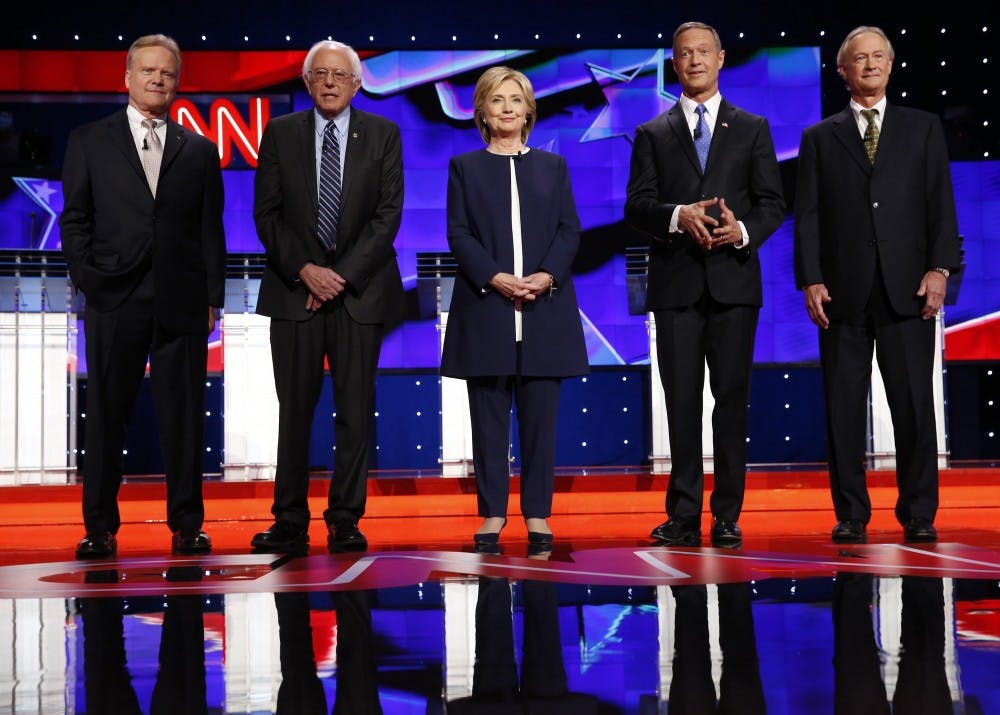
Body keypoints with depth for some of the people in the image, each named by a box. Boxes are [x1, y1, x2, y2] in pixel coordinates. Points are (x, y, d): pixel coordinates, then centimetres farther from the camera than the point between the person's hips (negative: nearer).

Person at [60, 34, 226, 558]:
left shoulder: (199, 151, 12)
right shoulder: (88, 141, 9)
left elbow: (211, 229, 10)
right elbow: (74, 219, 6)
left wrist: (213, 297, 3)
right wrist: (88, 280, -5)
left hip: (182, 302, 1)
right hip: (113, 300, -1)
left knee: (184, 418, 3)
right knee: (106, 417, 3)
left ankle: (186, 526, 12)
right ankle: (100, 529, 12)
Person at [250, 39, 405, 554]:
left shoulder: (382, 135, 6)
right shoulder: (280, 133, 8)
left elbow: (388, 214, -2)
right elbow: (266, 214, 3)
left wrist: (343, 275, -10)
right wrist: (305, 271, -9)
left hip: (360, 291, 0)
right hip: (295, 290, 1)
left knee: (355, 411, 0)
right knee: (295, 410, 1)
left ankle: (346, 521, 8)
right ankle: (290, 522, 8)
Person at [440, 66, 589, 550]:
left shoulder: (553, 166, 14)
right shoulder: (464, 167, 10)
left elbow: (570, 231, 6)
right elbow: (458, 234, 1)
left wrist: (547, 276, -11)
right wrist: (494, 278, -14)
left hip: (545, 309, 1)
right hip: (485, 307, -1)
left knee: (540, 415, 2)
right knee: (489, 416, 1)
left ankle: (537, 514, 8)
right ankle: (492, 513, 9)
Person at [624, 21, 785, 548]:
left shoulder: (752, 128, 12)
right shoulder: (652, 134, 12)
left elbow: (772, 203, 6)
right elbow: (637, 207, 2)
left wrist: (744, 230, -14)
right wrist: (679, 216, -17)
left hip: (733, 281, 0)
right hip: (676, 284, 0)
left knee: (731, 399, 0)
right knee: (682, 401, 1)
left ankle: (727, 517, 6)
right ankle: (683, 517, 5)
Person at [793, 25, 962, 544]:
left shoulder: (923, 128, 13)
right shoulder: (819, 138, 13)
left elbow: (941, 205, 7)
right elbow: (807, 216, 6)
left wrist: (938, 269, -6)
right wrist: (810, 281, -5)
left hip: (907, 289, 0)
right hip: (842, 292, 0)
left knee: (914, 404, 0)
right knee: (844, 408, 2)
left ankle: (918, 515, 9)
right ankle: (851, 515, 10)